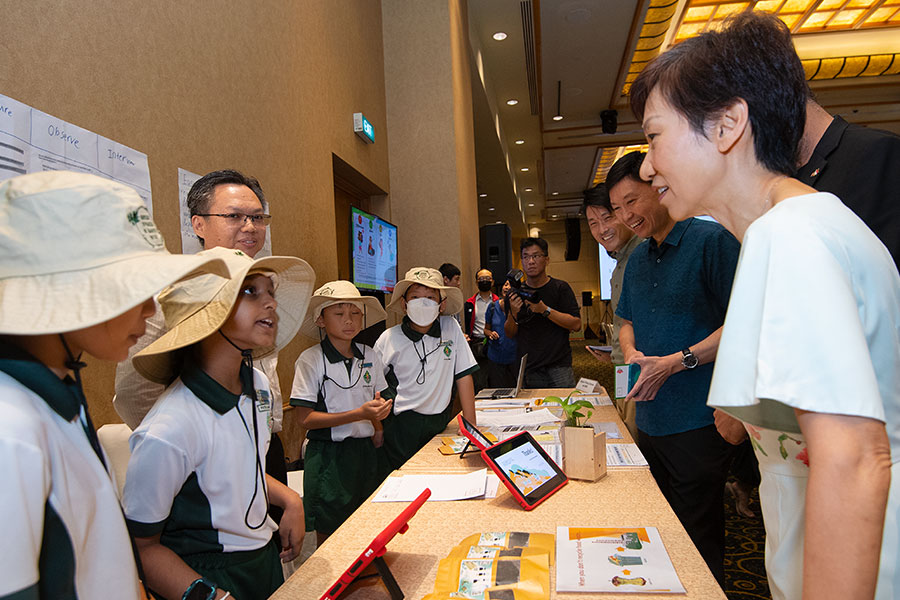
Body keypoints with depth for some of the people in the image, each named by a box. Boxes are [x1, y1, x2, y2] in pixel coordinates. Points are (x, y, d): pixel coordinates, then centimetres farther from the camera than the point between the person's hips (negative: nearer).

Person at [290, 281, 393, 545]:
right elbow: (306, 419, -15)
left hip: (367, 451, 4)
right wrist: (359, 414, -22)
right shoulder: (310, 360, -11)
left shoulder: (369, 356, 3)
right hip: (329, 456, -4)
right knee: (329, 539, 7)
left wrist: (378, 428, -2)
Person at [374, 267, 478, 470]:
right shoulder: (389, 338, -6)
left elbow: (463, 376, -1)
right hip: (402, 426, -1)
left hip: (440, 422, 2)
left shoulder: (451, 328, -3)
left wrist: (471, 425, -3)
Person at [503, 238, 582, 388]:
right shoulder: (516, 292, 8)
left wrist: (545, 310, -17)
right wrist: (513, 314, -12)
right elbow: (509, 334, 8)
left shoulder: (560, 288, 1)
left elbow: (576, 324, -9)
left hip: (559, 366, -2)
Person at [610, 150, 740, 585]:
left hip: (698, 419, -7)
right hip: (649, 416, 7)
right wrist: (632, 351, 1)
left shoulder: (712, 240, -10)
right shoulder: (637, 258, 13)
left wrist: (677, 361, -19)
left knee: (698, 536, 6)